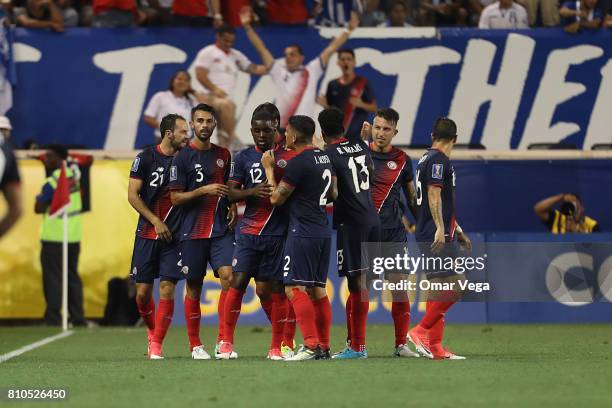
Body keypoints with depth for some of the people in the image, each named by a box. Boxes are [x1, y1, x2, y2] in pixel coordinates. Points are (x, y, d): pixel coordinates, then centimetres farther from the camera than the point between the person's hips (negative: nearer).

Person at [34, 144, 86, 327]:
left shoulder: (51, 183, -16)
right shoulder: (73, 176, 4)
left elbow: (38, 209, -16)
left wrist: (39, 198, 3)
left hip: (54, 238, -7)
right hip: (74, 236, 7)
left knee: (53, 279, -3)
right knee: (73, 277, 11)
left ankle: (53, 318, -5)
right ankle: (78, 318, 9)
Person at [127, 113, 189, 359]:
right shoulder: (146, 158, -3)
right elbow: (133, 195, -4)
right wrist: (156, 222, -9)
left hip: (174, 235, 1)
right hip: (147, 234, -1)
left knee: (167, 289, -9)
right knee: (143, 291, 1)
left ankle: (157, 344, -3)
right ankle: (152, 332, 27)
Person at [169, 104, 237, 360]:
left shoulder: (223, 155, 13)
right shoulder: (182, 157, -2)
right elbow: (175, 198, -5)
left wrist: (233, 208, 8)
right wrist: (204, 190, -16)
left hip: (221, 230, 3)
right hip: (192, 231, -3)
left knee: (228, 276, -15)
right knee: (194, 287, 3)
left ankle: (223, 342, -11)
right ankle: (195, 345, 14)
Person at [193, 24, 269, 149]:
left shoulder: (236, 55, 20)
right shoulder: (207, 53, 2)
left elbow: (253, 68, 15)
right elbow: (200, 74, -8)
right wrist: (215, 89, -21)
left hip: (228, 98, 7)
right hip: (211, 96, -7)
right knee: (227, 104, -39)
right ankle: (232, 138, -38)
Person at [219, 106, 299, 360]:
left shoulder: (288, 156, 6)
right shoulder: (244, 158, 9)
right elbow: (231, 193, 5)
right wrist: (253, 191, -13)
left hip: (278, 232, -1)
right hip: (249, 232, 1)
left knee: (275, 290, 0)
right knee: (238, 282, -8)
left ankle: (277, 347, 8)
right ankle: (227, 342, 0)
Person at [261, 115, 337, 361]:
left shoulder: (298, 163, -15)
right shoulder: (325, 158, 11)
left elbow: (276, 198, -8)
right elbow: (333, 195, 22)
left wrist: (269, 169, 3)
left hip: (303, 232, -9)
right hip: (323, 230, 9)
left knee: (295, 289, -9)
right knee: (317, 289, 12)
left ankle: (311, 345, -16)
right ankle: (324, 347, 11)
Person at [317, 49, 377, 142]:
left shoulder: (363, 83, -1)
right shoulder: (333, 85, 10)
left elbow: (374, 108, 0)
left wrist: (361, 104, -18)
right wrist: (324, 105, -6)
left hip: (358, 134, -4)